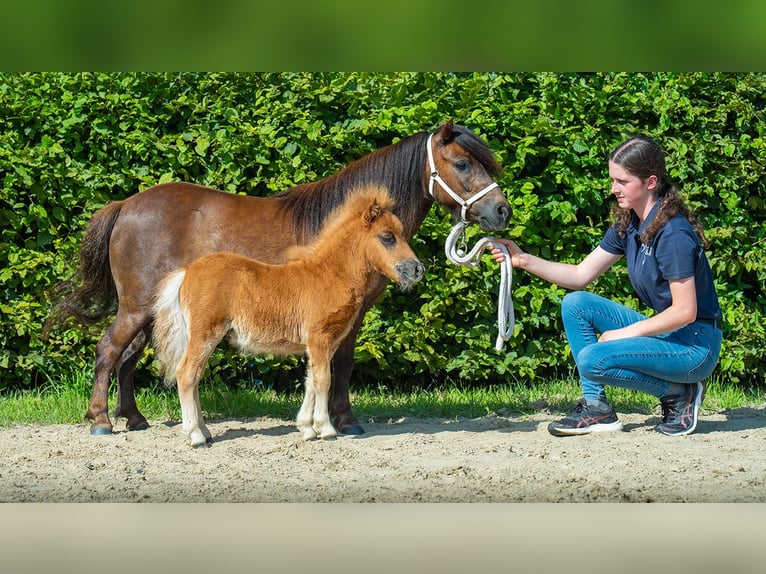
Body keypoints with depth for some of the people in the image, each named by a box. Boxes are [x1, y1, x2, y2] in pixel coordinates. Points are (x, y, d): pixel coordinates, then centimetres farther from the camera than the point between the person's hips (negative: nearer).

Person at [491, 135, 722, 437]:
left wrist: (625, 333, -16)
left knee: (593, 360, -24)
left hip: (695, 344, -9)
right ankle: (596, 406, 2)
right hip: (662, 331, 9)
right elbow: (581, 275, 10)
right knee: (575, 304, 2)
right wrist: (523, 260, 0)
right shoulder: (628, 225, 5)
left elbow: (685, 312, -23)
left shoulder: (673, 233, -22)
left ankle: (679, 393, -6)